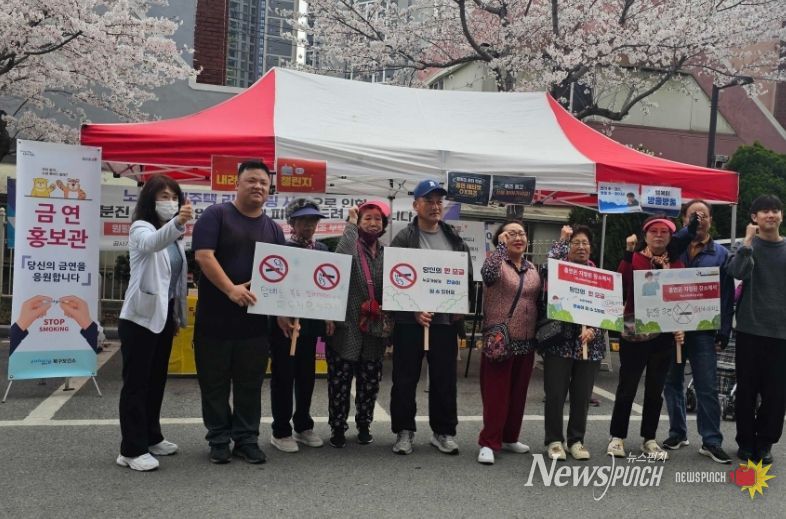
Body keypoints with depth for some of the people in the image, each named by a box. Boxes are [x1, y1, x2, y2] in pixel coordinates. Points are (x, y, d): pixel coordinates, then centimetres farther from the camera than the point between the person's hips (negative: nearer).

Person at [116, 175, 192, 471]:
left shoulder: (174, 236, 14)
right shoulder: (141, 228, -11)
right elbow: (151, 244, -37)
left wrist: (178, 315, 17)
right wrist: (176, 223, -55)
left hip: (164, 314, 8)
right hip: (141, 315, -8)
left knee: (157, 379, 15)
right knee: (136, 382, -5)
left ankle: (151, 438, 26)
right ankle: (132, 450, 0)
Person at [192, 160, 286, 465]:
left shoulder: (273, 228, 12)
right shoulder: (216, 215, -2)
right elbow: (203, 255, -14)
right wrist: (231, 289, -24)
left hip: (255, 319, 4)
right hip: (215, 317, -3)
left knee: (250, 384, 9)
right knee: (214, 383, 7)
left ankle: (247, 439, 20)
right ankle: (219, 439, 19)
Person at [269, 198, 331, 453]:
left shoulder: (322, 249, 9)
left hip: (311, 321, 5)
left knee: (306, 375, 13)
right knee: (283, 376, 3)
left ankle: (303, 426, 26)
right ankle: (281, 431, 13)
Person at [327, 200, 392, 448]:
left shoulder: (387, 253, 11)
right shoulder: (351, 247, -3)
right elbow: (340, 258, -28)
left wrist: (389, 321, 3)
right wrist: (351, 224, -18)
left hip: (375, 329, 4)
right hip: (347, 327, -4)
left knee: (370, 382, 12)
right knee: (340, 381, 1)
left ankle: (364, 425, 27)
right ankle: (338, 427, 15)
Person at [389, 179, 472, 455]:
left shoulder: (455, 238, 10)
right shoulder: (404, 239, -3)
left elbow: (467, 275, 14)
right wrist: (413, 311, -16)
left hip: (445, 318, 3)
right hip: (409, 320, -3)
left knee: (445, 379, 9)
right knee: (405, 378, 5)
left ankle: (443, 431, 22)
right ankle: (404, 431, 18)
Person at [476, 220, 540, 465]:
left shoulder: (532, 269, 13)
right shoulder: (497, 262, -5)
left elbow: (540, 301, 21)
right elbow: (488, 273, -28)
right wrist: (502, 246, -21)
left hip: (526, 341, 6)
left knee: (518, 392, 13)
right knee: (496, 393, -5)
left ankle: (510, 437, 26)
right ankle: (488, 443, 1)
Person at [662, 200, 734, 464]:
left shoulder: (721, 253, 6)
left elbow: (727, 295, 2)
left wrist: (723, 332, -5)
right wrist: (688, 230, -16)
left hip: (703, 329, -1)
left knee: (707, 387, -1)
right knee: (672, 382, 9)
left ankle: (711, 441, 7)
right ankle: (677, 432, 22)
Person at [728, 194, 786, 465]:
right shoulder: (749, 246, 1)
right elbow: (737, 272, -20)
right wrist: (749, 240, -22)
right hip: (751, 329, -2)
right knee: (747, 389, 4)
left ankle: (764, 443, 17)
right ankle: (745, 442, 17)